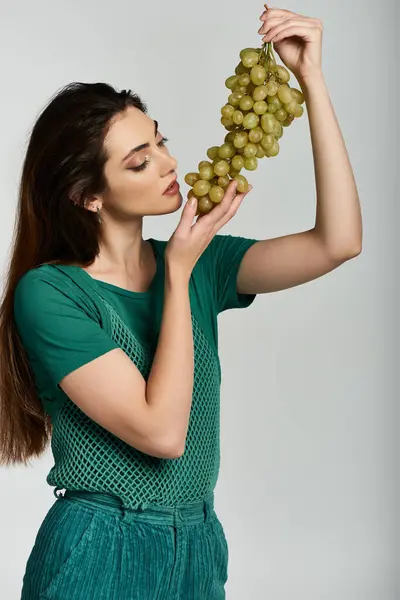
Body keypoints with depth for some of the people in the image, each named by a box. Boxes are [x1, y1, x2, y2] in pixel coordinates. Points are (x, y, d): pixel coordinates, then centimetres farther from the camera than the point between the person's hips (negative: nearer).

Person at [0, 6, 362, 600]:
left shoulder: (199, 262, 0)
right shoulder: (48, 293, -16)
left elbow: (338, 242, -12)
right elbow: (162, 432, -23)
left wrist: (312, 79, -14)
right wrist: (179, 274, -18)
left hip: (200, 546, 6)